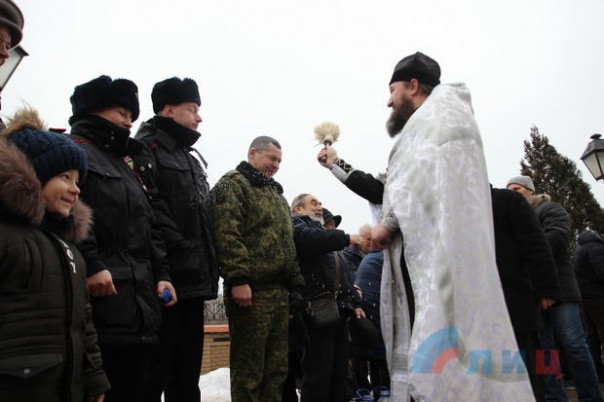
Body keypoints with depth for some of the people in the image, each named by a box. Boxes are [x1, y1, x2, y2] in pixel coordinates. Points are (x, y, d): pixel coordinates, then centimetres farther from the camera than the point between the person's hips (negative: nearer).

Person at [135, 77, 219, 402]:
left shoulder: (191, 156, 22)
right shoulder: (147, 148, -5)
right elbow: (152, 211, -19)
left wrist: (208, 263, 10)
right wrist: (186, 254, -18)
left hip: (193, 281, 9)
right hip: (169, 280, -9)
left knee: (187, 374, 16)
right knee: (154, 373, -2)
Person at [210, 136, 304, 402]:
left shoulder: (276, 194, 25)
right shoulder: (233, 185, -2)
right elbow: (227, 235, -16)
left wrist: (296, 282, 18)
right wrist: (238, 279, -23)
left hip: (279, 291, 9)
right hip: (251, 290, -8)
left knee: (277, 365, 13)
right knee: (248, 367, -2)